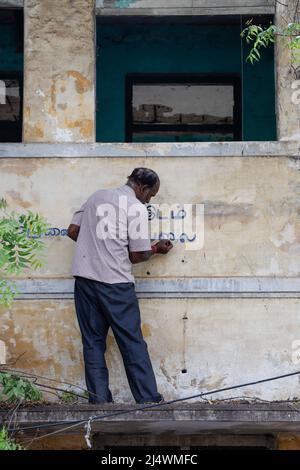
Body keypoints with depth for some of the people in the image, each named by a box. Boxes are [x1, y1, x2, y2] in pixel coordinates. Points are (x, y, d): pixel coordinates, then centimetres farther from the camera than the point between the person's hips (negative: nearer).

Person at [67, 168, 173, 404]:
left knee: (93, 342, 9)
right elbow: (137, 256, -5)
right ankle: (148, 399, 8)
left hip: (84, 278, 5)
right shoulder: (137, 208, -4)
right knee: (133, 343, 3)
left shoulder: (97, 196, 13)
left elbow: (72, 231, 14)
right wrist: (157, 249, 14)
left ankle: (99, 400, 8)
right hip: (115, 282, -5)